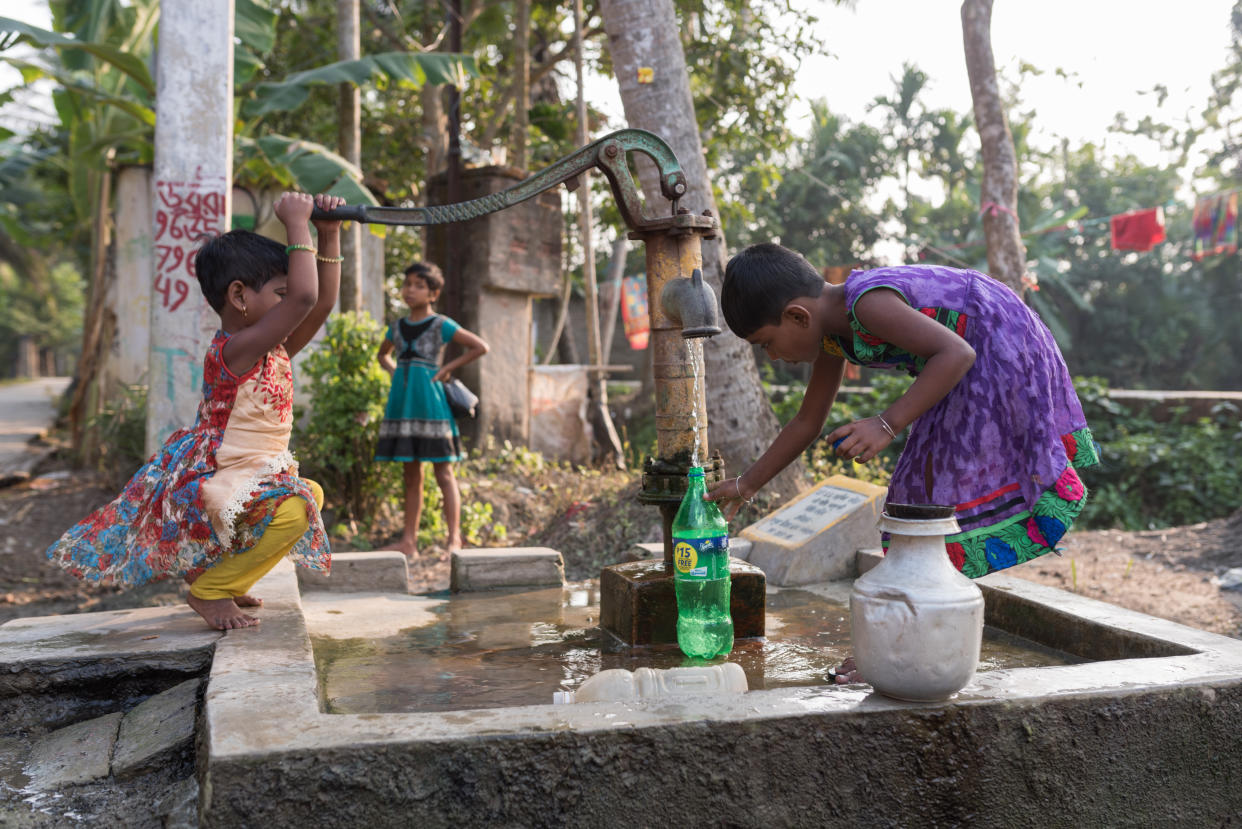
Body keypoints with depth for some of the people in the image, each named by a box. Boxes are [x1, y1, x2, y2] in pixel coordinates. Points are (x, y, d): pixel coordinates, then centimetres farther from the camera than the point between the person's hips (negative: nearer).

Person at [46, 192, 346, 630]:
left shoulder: (274, 350, 7)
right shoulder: (235, 349, -22)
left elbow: (323, 302, 5)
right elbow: (304, 297, -33)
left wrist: (329, 235, 2)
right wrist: (297, 225, -25)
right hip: (204, 489, -10)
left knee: (310, 493, 30)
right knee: (292, 509, -34)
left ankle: (219, 577, 26)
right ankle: (210, 591, -11)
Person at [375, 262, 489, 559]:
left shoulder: (441, 325, -3)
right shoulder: (397, 326, 12)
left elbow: (480, 347, -4)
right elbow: (383, 354, 30)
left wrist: (447, 369, -7)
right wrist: (395, 372, 10)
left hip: (429, 401, -5)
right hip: (402, 402, 5)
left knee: (443, 472, -3)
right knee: (411, 475, 8)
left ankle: (454, 539, 0)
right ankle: (409, 541, 12)